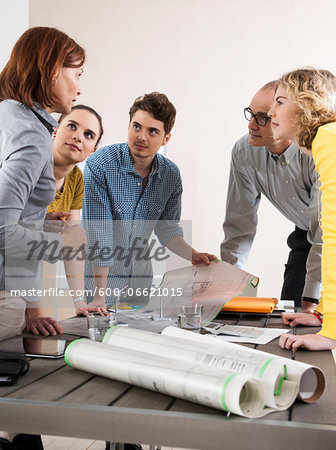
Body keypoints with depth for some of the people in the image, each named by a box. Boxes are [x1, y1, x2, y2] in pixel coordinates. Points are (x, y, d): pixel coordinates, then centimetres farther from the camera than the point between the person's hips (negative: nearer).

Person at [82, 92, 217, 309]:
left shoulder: (171, 174, -6)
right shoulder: (99, 165, -22)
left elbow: (166, 228, 7)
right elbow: (99, 234, -23)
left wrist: (194, 256, -9)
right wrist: (100, 295, -24)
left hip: (140, 273, 5)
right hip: (100, 272, -4)